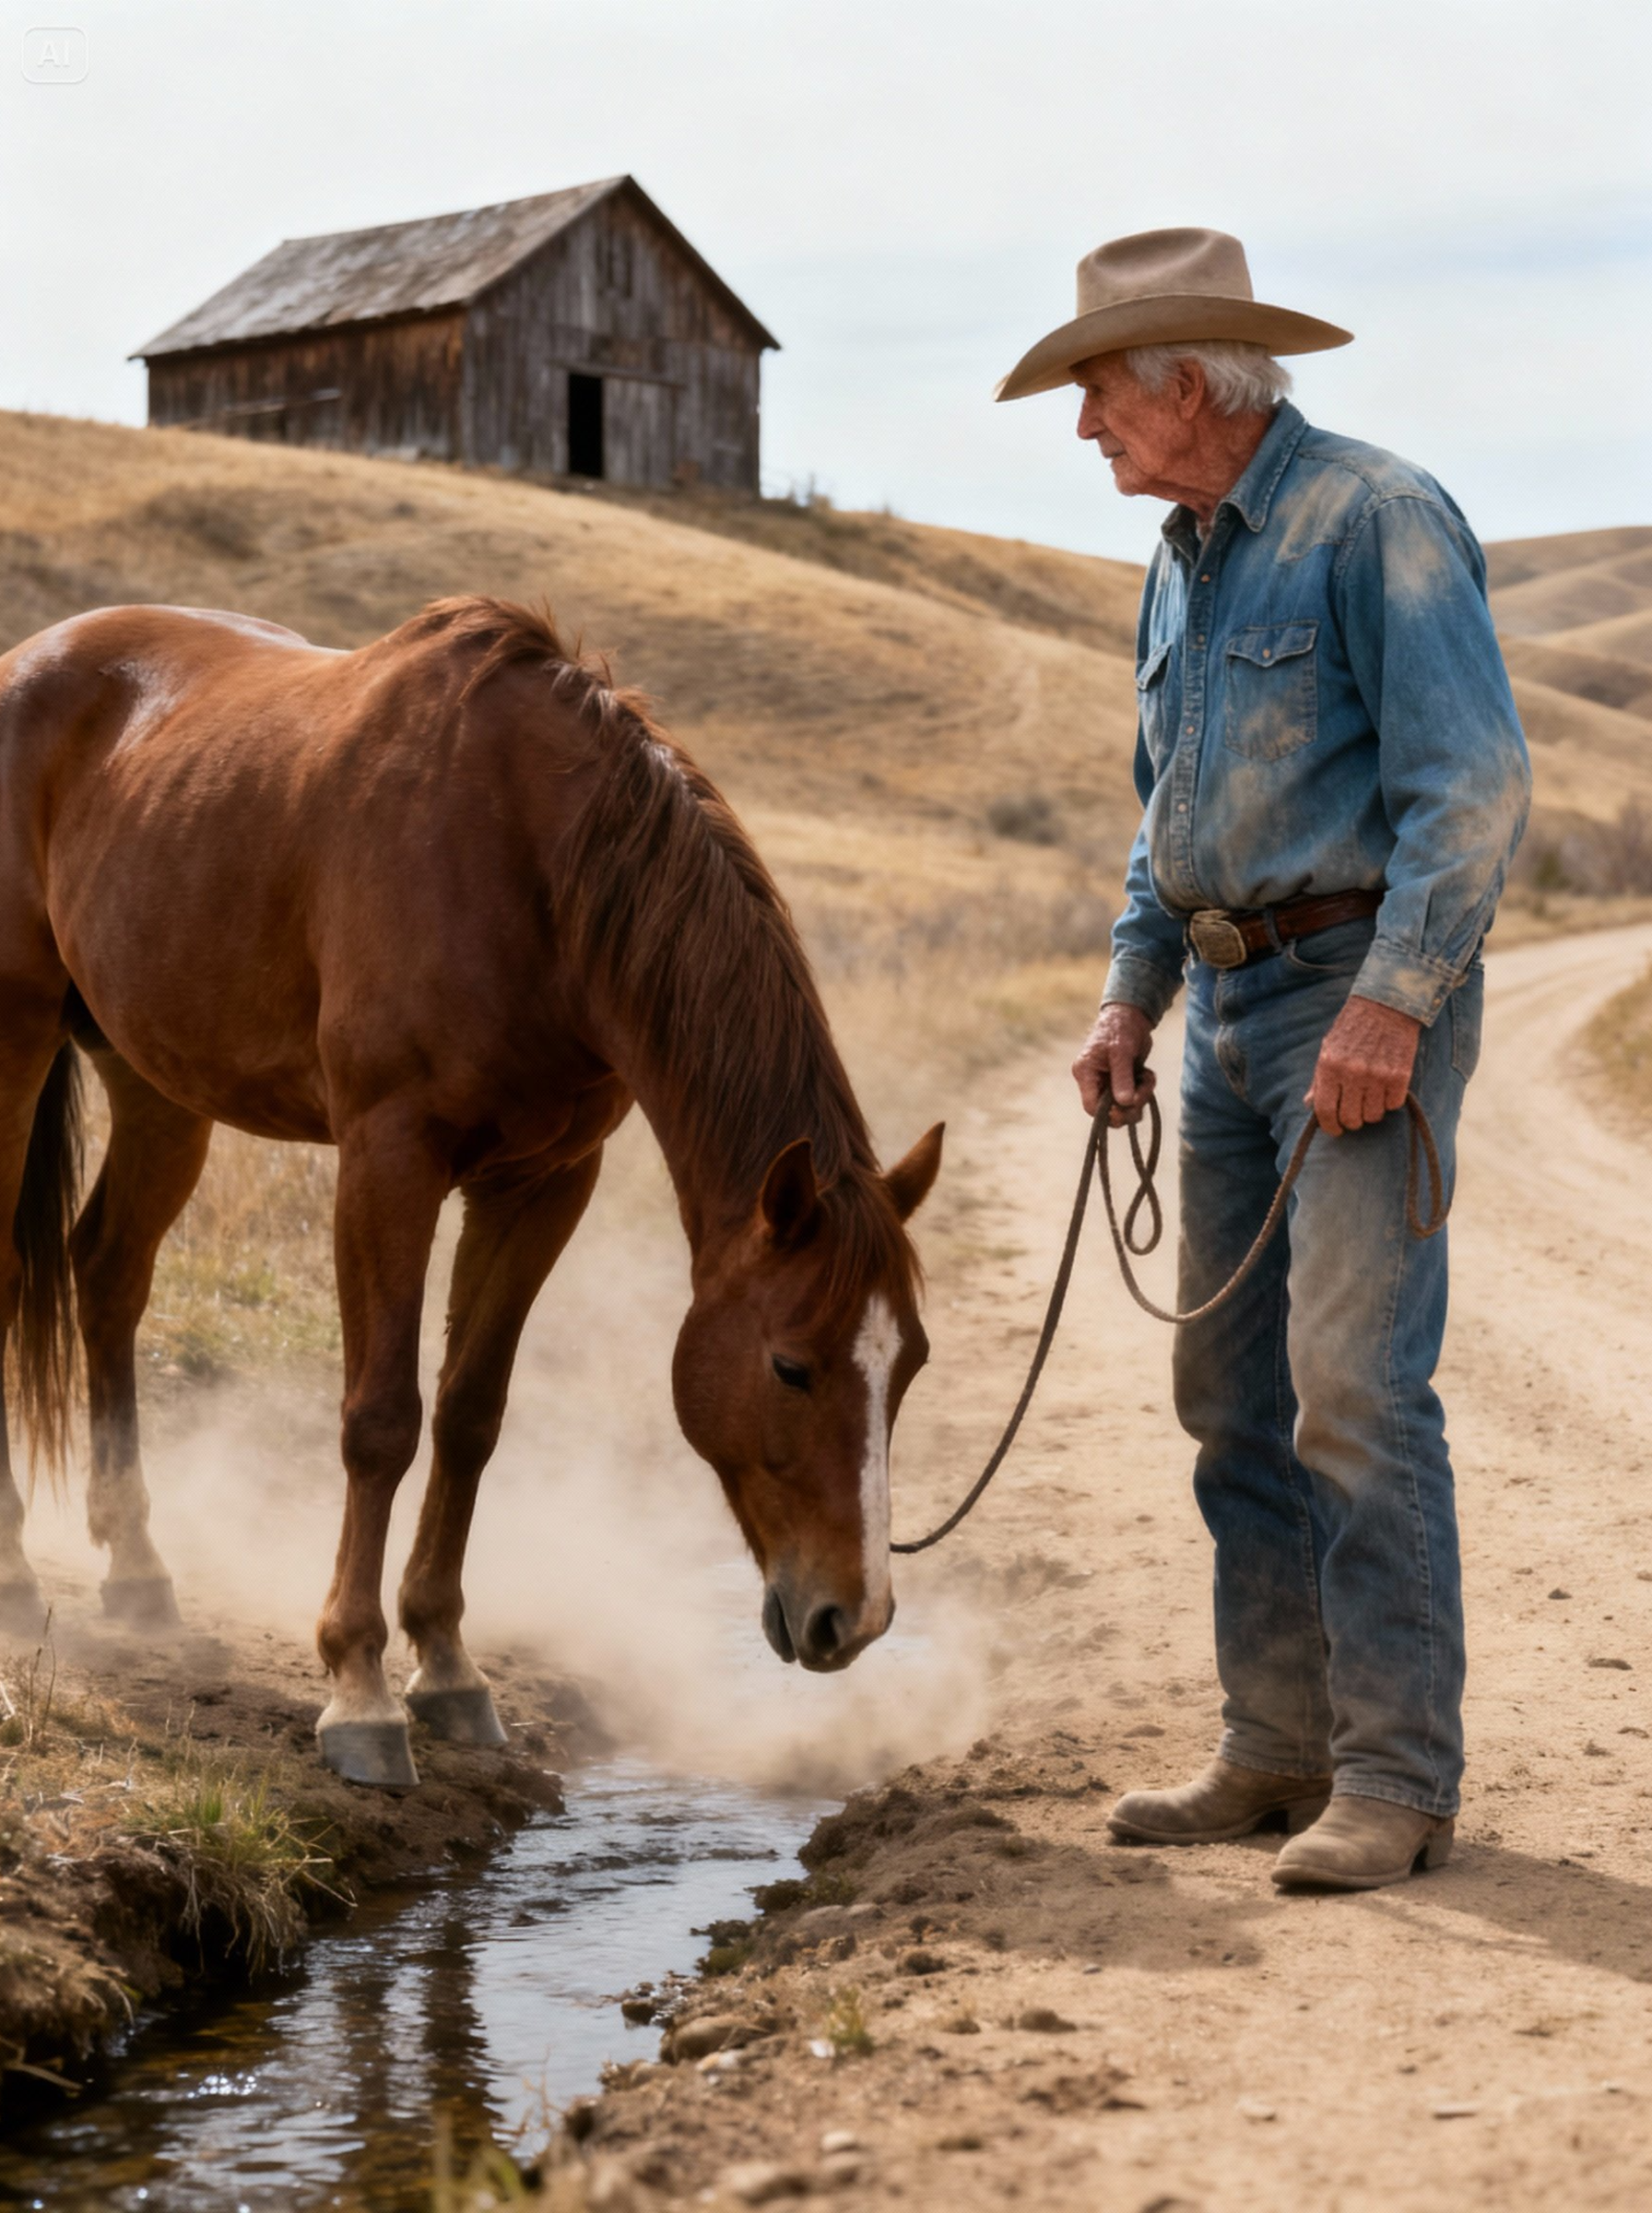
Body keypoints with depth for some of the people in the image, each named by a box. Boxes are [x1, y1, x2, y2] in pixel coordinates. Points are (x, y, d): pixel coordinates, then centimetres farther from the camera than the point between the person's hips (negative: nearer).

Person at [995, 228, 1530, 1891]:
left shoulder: (1375, 520, -11)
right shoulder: (1181, 567, 16)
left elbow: (1474, 784, -18)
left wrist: (1391, 1003, -24)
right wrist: (1130, 1000, 13)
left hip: (1364, 995, -9)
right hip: (1233, 1007, 9)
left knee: (1354, 1387, -12)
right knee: (1236, 1398, 10)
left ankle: (1396, 1781, -6)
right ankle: (1279, 1752, 18)